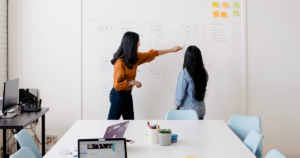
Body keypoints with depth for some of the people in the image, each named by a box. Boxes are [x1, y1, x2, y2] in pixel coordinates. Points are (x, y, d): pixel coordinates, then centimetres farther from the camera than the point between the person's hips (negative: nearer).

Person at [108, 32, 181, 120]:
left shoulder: (135, 57, 2)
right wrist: (133, 82, -18)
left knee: (130, 119, 11)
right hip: (118, 95, -9)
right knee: (113, 120, -1)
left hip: (127, 94, 9)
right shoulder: (120, 63, -24)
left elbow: (152, 54, 14)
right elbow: (117, 84, -26)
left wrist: (171, 50, 18)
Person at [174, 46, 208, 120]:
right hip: (200, 111, 5)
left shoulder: (184, 74, -18)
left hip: (187, 112, -5)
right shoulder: (204, 73, -3)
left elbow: (180, 95, -12)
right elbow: (203, 90, 9)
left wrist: (175, 109, -1)